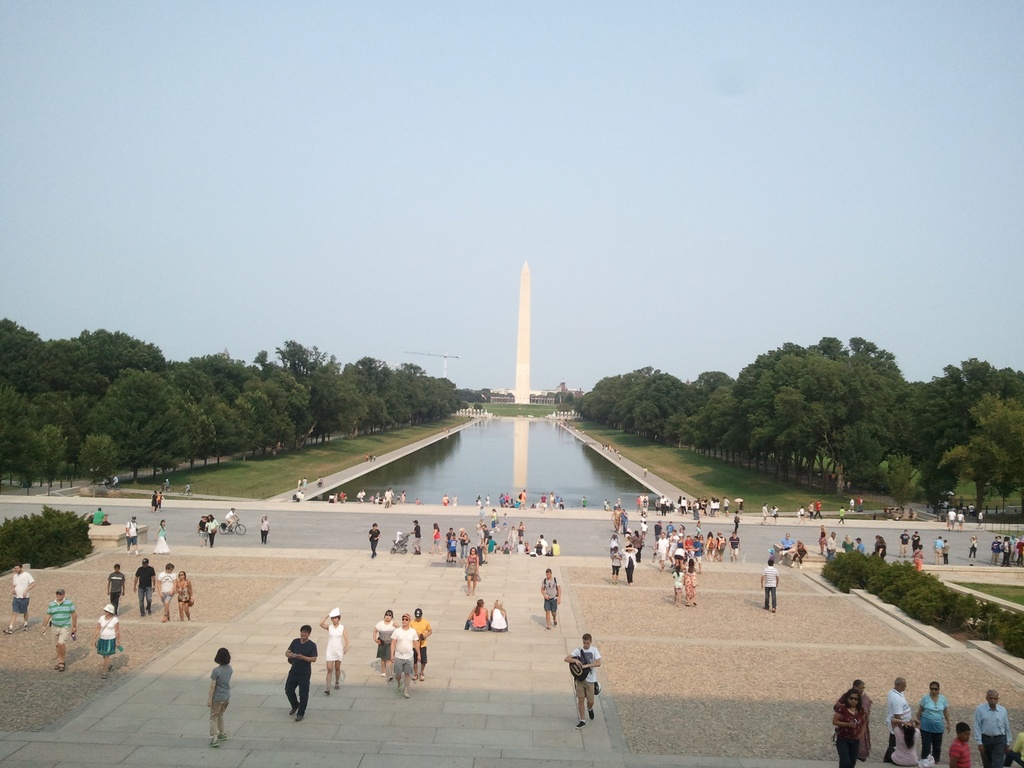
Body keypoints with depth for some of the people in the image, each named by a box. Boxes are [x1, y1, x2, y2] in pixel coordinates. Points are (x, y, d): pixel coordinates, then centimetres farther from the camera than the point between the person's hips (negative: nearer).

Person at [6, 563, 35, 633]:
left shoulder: (27, 575, -11)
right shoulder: (14, 576, 7)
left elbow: (33, 583, -15)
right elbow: (13, 585, 18)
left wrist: (26, 590, -22)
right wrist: (12, 589, -4)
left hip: (24, 598, -5)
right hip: (15, 597, 5)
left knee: (25, 612, 10)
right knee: (14, 612, -1)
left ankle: (25, 624, 31)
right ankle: (10, 628, -3)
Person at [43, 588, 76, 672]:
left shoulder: (69, 603, -5)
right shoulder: (51, 604, 3)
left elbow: (74, 614, -1)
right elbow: (48, 616, 6)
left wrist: (74, 626, -2)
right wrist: (44, 627, 1)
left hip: (65, 627, -4)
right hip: (55, 627, 4)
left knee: (61, 643, -17)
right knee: (57, 645, 10)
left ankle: (62, 661, -1)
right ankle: (59, 662, 23)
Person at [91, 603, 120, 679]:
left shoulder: (115, 619, -13)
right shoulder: (102, 618, -2)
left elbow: (117, 631, -9)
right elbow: (98, 630, 1)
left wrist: (118, 642, -7)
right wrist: (94, 639, -1)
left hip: (111, 640, -5)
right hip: (102, 639, 5)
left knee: (107, 656, -4)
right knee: (104, 655, 17)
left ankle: (104, 672, 6)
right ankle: (108, 665, 45)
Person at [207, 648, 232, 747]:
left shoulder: (216, 671, -24)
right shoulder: (229, 668, -4)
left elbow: (212, 686, -19)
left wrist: (209, 699, -12)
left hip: (218, 698, -6)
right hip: (227, 696, 7)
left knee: (214, 718, 4)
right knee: (220, 715, 25)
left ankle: (214, 739, -1)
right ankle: (222, 734, 36)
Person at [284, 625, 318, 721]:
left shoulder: (312, 645, -10)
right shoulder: (295, 641, 3)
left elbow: (314, 659, -15)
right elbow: (287, 652, 2)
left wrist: (302, 657, -29)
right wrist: (289, 654, -22)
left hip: (305, 673, -5)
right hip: (294, 671, 5)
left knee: (303, 694, 1)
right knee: (288, 690, 11)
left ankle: (301, 713, 15)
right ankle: (295, 706, 37)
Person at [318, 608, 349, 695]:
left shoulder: (342, 627, -2)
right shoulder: (329, 627, -1)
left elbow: (346, 639, -8)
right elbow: (321, 624, -19)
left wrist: (346, 647, -25)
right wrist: (327, 615, -18)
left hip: (339, 651, 0)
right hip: (330, 651, 0)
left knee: (337, 668, 15)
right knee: (329, 669, -7)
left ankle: (337, 683, 37)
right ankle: (327, 688, -8)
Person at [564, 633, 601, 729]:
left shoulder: (594, 650, -5)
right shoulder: (578, 650, -4)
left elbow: (598, 663, -18)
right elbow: (566, 659, -10)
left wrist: (586, 665, -28)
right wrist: (575, 660, -29)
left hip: (590, 679, -1)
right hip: (580, 679, 1)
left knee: (590, 701, 3)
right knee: (580, 699, 0)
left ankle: (590, 709, 39)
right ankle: (582, 720, 13)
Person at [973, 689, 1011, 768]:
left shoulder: (1003, 710, 2)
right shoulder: (980, 709, -6)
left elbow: (1007, 726, 10)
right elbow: (977, 727, -6)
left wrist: (1007, 742, 12)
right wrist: (979, 742, -9)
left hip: (999, 740, 0)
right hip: (985, 739, 0)